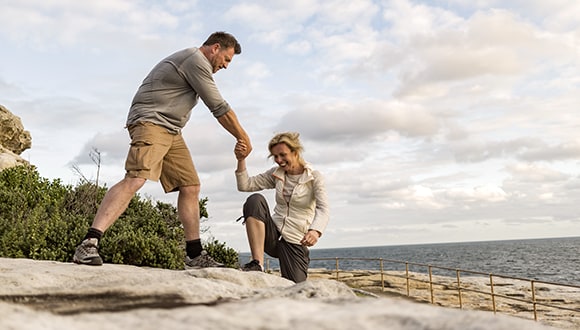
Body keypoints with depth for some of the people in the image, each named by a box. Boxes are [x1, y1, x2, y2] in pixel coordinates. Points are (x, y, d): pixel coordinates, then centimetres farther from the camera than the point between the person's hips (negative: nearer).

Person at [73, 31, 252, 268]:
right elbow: (219, 108, -8)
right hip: (150, 123, -10)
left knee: (190, 187, 5)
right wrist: (243, 138, 2)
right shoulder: (196, 60, -8)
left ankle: (195, 255, 10)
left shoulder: (195, 62, 24)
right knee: (135, 179, -27)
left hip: (171, 132, 10)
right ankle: (88, 244, -32)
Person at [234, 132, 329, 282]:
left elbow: (323, 209, -20)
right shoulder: (276, 173, 7)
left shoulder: (314, 177, -6)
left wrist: (315, 230, -41)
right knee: (255, 200, -25)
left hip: (296, 242, -2)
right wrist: (241, 160, -14)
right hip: (273, 236, 3)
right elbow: (244, 185, 2)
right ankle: (258, 264, -27)